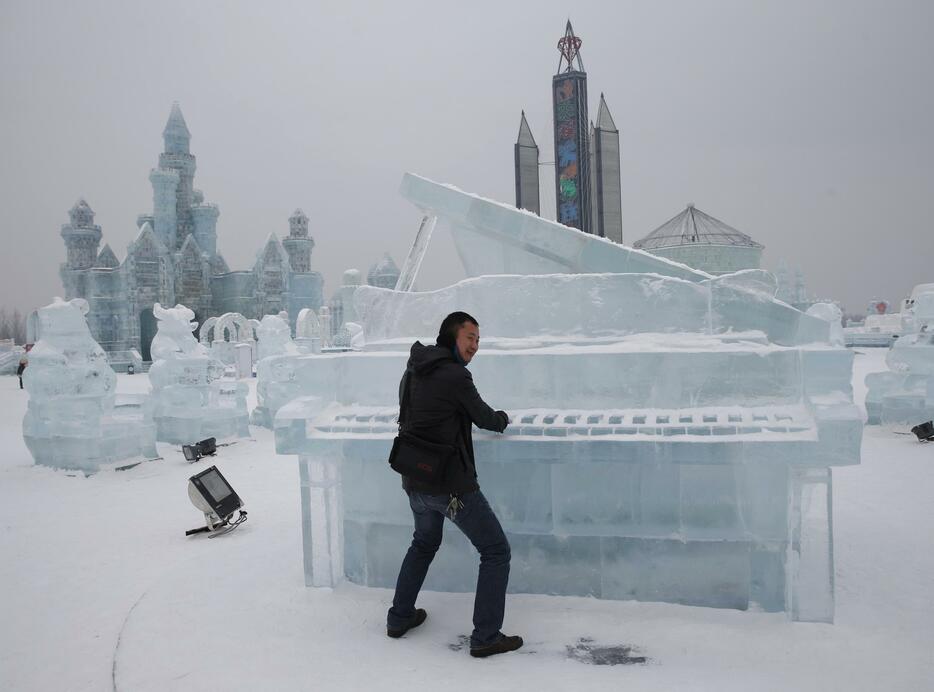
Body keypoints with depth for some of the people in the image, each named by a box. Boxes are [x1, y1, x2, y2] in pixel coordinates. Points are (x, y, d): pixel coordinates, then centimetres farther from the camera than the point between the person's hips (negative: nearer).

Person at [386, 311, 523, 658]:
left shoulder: (413, 371, 6)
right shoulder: (455, 376, -17)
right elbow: (486, 419, -4)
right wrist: (502, 418, 17)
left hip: (414, 483, 8)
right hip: (452, 486, -8)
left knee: (424, 544, 31)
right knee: (496, 551, 6)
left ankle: (399, 617, 37)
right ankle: (485, 637, 7)